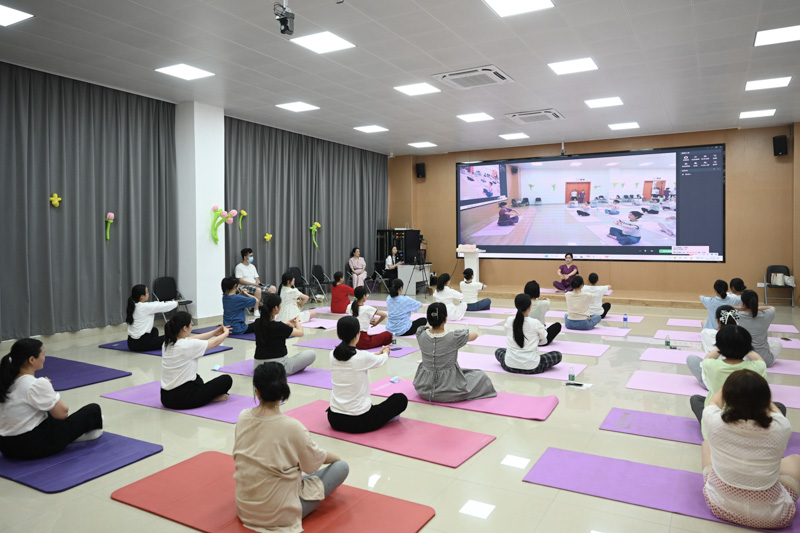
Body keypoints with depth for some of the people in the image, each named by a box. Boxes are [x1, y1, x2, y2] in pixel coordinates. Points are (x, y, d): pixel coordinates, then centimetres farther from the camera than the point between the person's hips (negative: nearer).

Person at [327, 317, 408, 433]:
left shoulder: (333, 355, -4)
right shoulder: (363, 357, -20)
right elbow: (382, 360, 4)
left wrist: (378, 353, 33)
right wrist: (386, 352, 29)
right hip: (358, 422, -6)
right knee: (401, 399, 11)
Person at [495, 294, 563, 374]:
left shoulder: (509, 321, -6)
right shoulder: (535, 323, -14)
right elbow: (543, 338, 4)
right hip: (531, 367, -4)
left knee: (498, 351, 35)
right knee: (558, 355, 16)